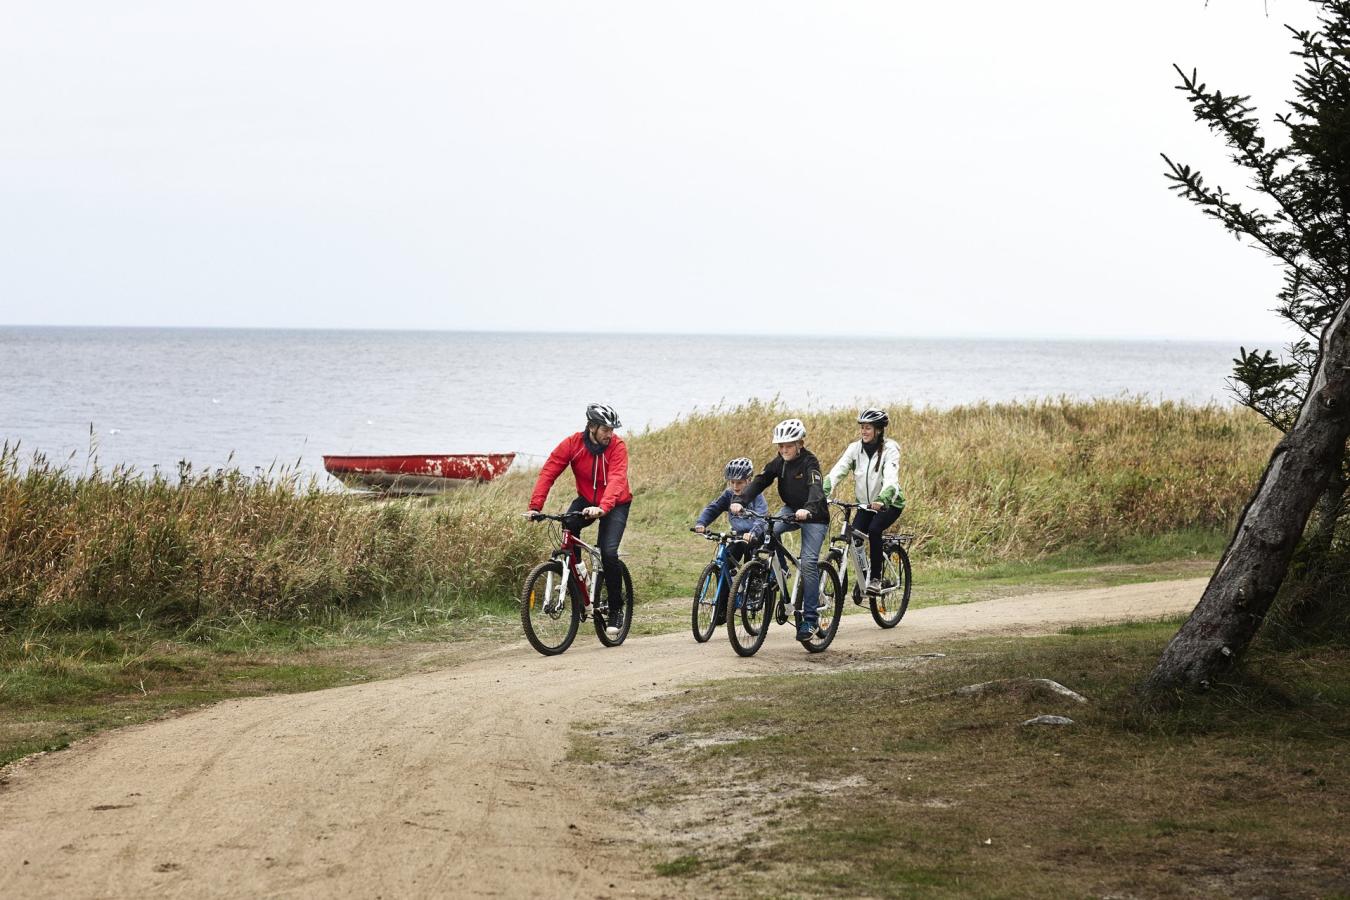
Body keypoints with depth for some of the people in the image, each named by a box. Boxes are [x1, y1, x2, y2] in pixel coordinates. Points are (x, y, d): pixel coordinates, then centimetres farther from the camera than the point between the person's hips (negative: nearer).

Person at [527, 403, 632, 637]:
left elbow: (616, 480, -35)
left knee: (608, 552, -21)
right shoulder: (572, 444, -16)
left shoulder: (617, 446, -21)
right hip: (587, 500, 2)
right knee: (568, 526, -30)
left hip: (615, 504, -2)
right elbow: (548, 473, -21)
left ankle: (616, 610, -3)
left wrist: (602, 508, -52)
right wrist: (535, 506, -33)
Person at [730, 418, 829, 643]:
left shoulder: (810, 463, -21)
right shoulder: (778, 463, -4)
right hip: (791, 510, 5)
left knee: (808, 562, -17)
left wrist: (807, 509, -57)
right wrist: (740, 502, -30)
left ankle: (810, 618, -12)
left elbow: (816, 488, -37)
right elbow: (759, 482, -13)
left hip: (813, 516, -5)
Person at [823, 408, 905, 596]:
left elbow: (890, 478, -32)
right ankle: (862, 577, 5)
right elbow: (837, 471, -18)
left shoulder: (890, 449, -17)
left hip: (889, 504, -4)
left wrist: (881, 499, -50)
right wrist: (821, 493, -34)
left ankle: (876, 579, -17)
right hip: (865, 504, 4)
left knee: (874, 529, -29)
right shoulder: (854, 448, -6)